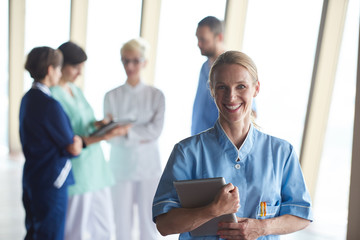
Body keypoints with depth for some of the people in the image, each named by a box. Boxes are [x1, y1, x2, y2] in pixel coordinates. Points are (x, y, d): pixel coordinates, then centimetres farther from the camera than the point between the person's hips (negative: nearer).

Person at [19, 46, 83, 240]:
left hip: (31, 178, 9)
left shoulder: (27, 99, 8)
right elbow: (72, 150, -17)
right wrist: (79, 142, 4)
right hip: (52, 181, -9)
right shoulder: (50, 105, -21)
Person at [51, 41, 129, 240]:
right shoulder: (53, 96, -14)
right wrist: (102, 137, -26)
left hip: (95, 168, 8)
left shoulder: (76, 90, 13)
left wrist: (99, 124, -2)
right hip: (75, 172, -8)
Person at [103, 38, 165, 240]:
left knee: (149, 218, 7)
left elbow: (156, 130, -12)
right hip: (121, 165, 1)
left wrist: (124, 129, -18)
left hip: (149, 165, 0)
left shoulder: (156, 95, -1)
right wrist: (138, 135, -20)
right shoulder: (112, 96, 0)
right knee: (122, 218, 8)